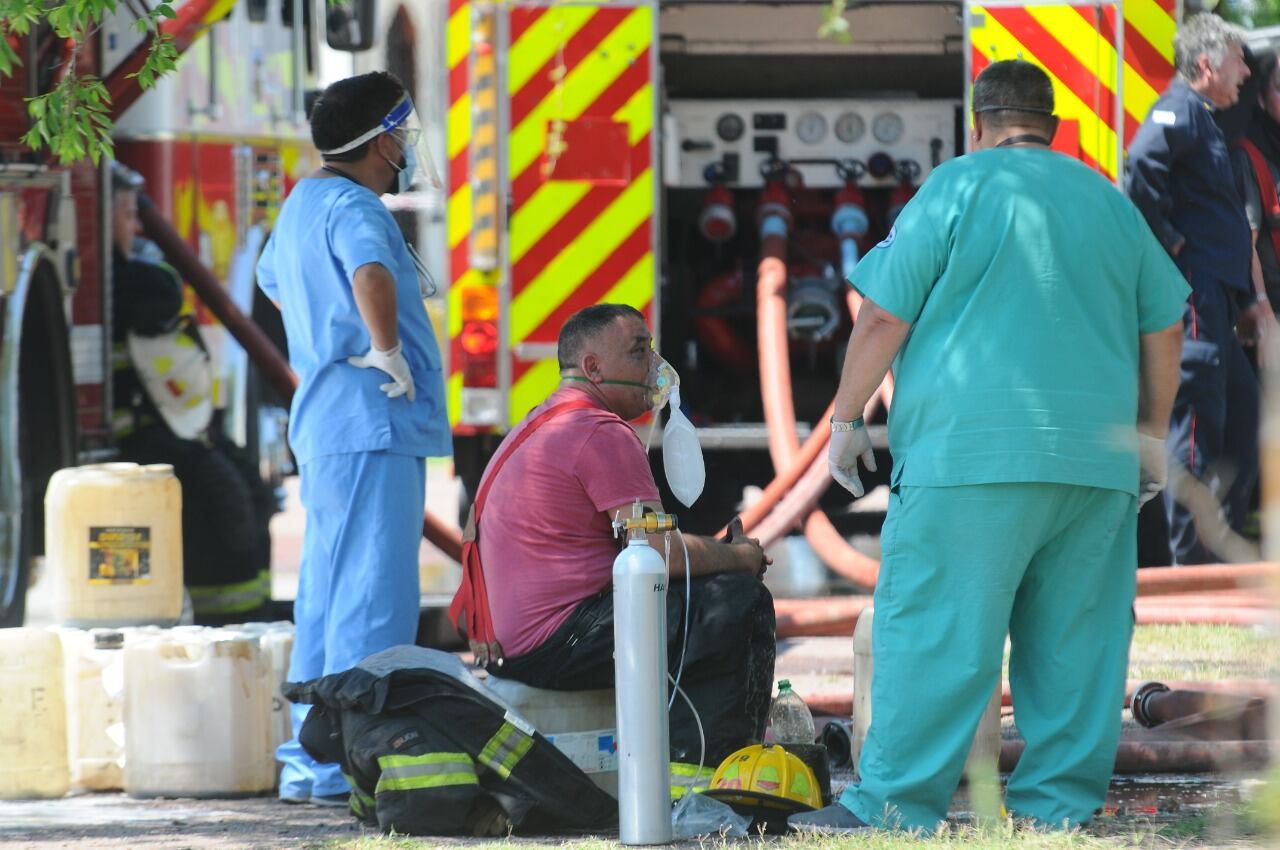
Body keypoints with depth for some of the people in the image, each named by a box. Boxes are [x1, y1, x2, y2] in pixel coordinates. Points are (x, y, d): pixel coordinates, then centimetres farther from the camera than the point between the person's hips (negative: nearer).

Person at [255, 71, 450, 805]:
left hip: (325, 424, 10)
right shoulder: (352, 206, -14)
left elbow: (274, 280, 38)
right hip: (374, 423, -10)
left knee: (328, 598, 13)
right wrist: (388, 351, -24)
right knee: (373, 600, -10)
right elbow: (371, 271, -36)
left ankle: (308, 763, 17)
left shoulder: (304, 202, 17)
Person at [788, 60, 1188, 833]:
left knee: (934, 630, -7)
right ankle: (1061, 805, 8)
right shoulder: (1109, 200, 16)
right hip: (1095, 460, 5)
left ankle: (898, 805, -10)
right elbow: (1164, 330, 20)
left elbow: (885, 317, -3)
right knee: (1077, 636, 8)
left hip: (976, 456, -5)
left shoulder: (958, 187, 0)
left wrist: (846, 420, 6)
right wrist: (1150, 435, 30)